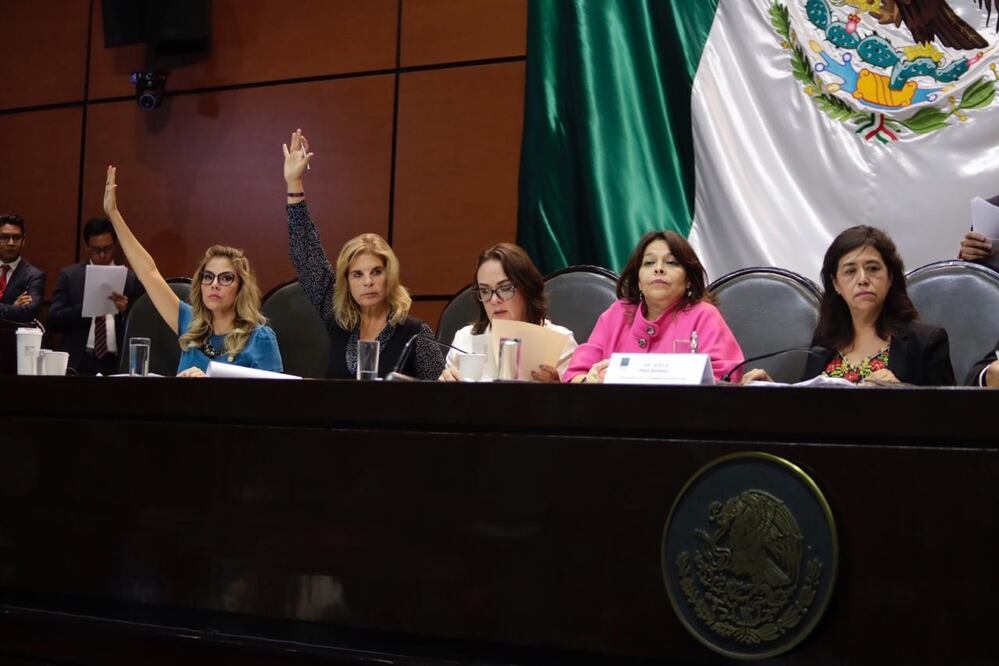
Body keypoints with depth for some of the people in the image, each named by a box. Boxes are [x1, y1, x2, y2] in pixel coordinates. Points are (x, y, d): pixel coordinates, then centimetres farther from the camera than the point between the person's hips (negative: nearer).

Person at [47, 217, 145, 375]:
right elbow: (54, 320, 0)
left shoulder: (131, 279, 7)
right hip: (78, 363, 0)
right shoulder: (69, 275, 9)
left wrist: (126, 310, -13)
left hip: (116, 364, 0)